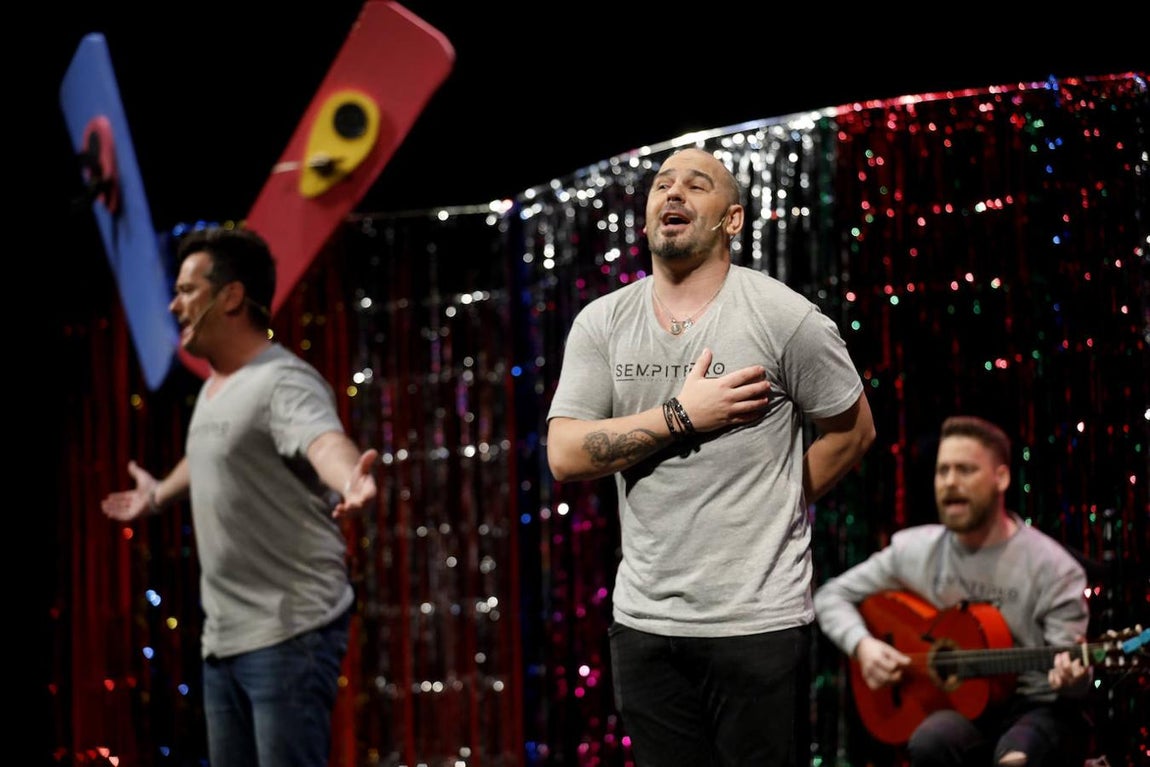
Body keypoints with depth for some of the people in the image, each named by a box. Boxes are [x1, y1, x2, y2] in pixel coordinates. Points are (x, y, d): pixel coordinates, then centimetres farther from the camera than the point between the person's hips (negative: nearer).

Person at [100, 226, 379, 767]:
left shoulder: (283, 382, -15)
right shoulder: (213, 388, 15)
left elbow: (325, 442, -36)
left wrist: (350, 480, -59)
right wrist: (160, 494, 57)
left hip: (289, 634, -9)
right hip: (223, 636, 9)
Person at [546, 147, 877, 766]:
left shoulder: (784, 317, -4)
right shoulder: (600, 324, 5)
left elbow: (854, 431, 7)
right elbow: (564, 456, -5)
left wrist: (772, 508, 3)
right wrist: (681, 415, -13)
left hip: (758, 620, -3)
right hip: (644, 619, 4)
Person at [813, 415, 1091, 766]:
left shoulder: (1051, 566, -5)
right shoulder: (914, 550, 5)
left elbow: (1071, 671, -5)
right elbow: (832, 595, 14)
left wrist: (1071, 675, -30)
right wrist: (863, 644, -5)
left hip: (1032, 708, -3)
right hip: (955, 707, 3)